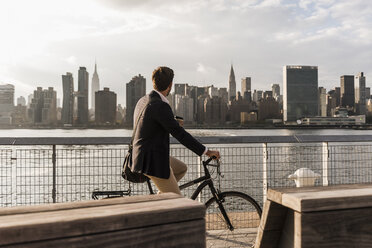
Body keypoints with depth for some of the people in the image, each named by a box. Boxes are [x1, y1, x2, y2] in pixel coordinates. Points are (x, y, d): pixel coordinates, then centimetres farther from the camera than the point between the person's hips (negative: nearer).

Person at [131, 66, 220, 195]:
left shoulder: (143, 100, 8)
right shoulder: (160, 106, -22)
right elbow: (179, 133, -24)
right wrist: (206, 151, -19)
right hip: (153, 161, -10)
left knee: (181, 168, 26)